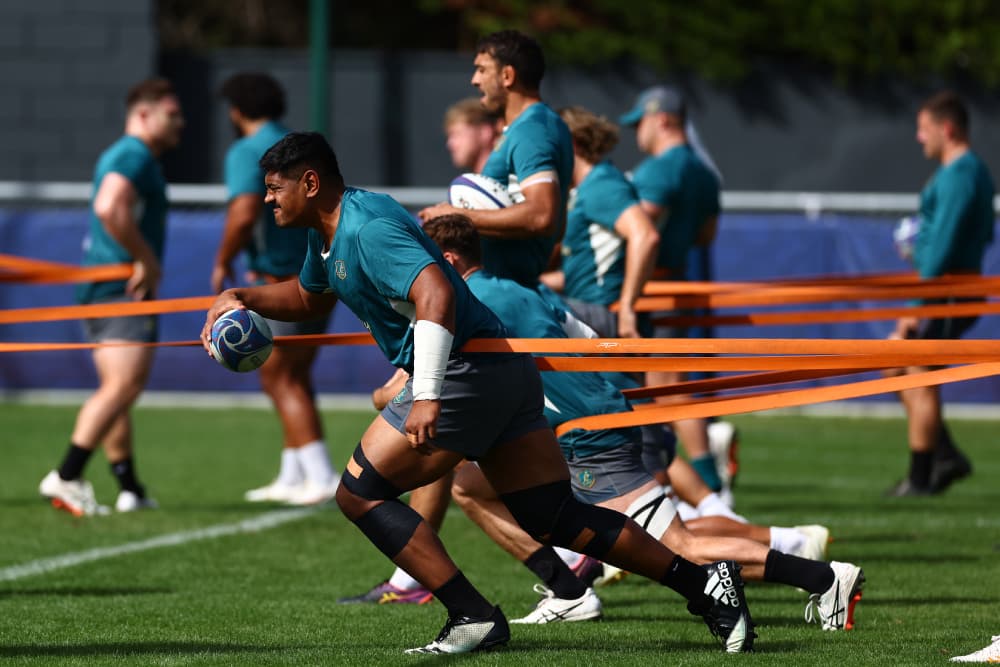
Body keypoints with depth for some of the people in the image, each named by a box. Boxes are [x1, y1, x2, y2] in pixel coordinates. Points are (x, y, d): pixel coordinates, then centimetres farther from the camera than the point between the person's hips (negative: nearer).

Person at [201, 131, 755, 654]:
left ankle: (473, 618, -9)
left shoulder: (368, 229, -14)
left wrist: (426, 396, -35)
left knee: (358, 494, -6)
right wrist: (241, 298, 24)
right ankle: (703, 583, 2)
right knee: (555, 518, 7)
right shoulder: (328, 233, 18)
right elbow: (308, 297, 40)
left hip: (466, 373, -10)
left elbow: (435, 295, -29)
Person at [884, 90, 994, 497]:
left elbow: (943, 247, -23)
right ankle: (947, 457, 13)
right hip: (957, 291, 11)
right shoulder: (972, 171, 16)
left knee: (920, 381, -4)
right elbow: (984, 235, 22)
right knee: (895, 365, 16)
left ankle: (920, 480, 1)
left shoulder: (958, 176, -17)